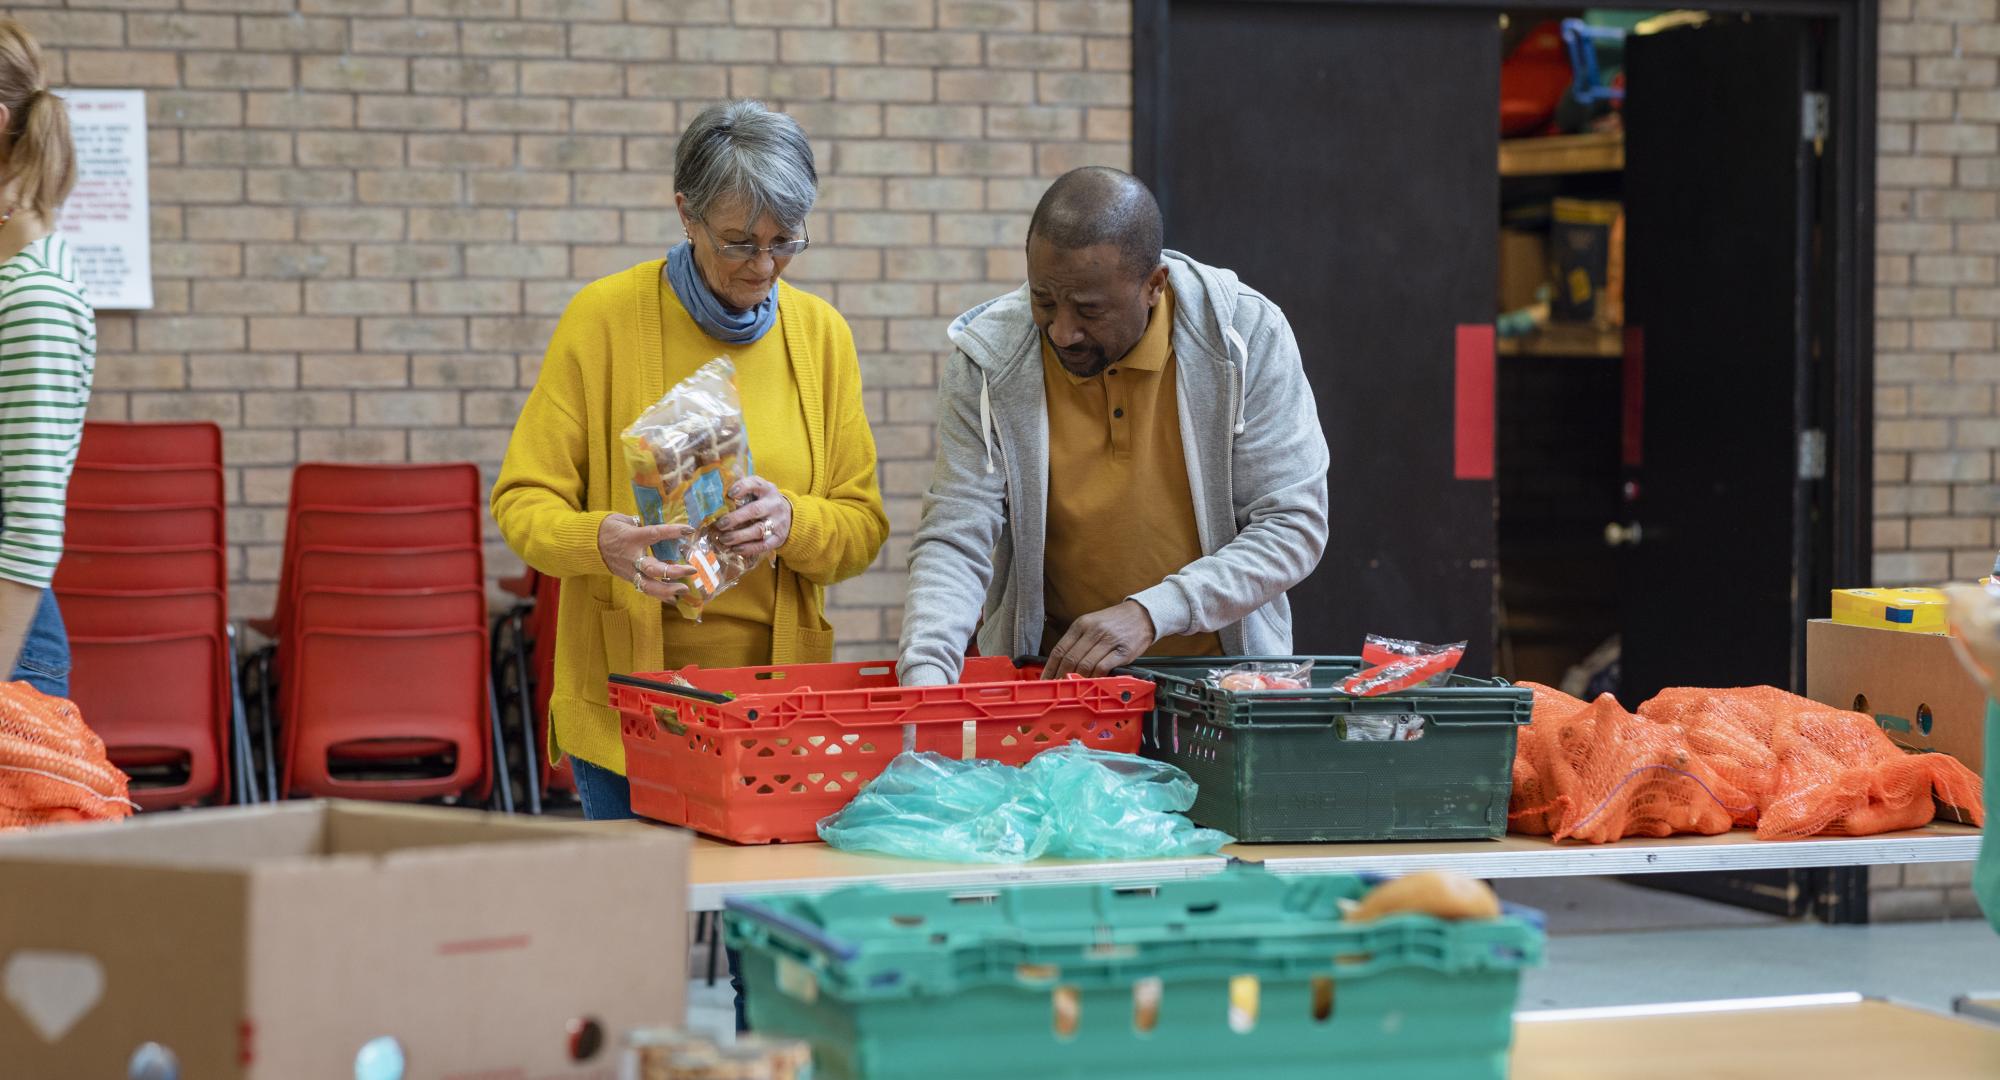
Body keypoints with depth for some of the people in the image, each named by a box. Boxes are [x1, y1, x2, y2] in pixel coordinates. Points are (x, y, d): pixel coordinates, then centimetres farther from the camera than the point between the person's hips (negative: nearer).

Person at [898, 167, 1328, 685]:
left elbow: (1294, 525, -10)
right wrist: (925, 674, -28)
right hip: (1046, 674, 2)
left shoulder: (1249, 335, -11)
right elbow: (954, 544, -10)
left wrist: (1151, 613, -23)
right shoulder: (987, 361, -10)